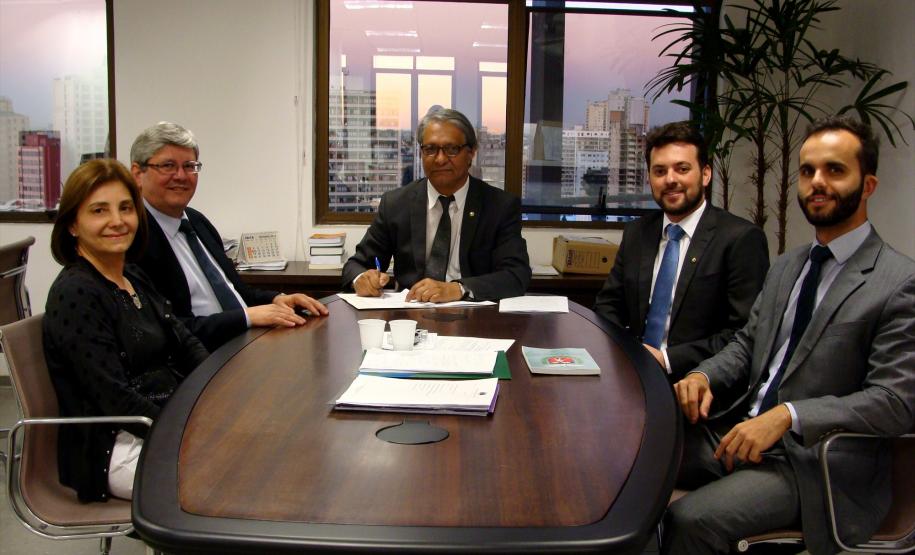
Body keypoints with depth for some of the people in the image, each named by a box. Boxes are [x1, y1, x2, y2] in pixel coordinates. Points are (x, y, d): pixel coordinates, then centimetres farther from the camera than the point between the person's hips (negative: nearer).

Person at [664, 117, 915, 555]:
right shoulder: (786, 267, 15)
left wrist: (788, 415, -26)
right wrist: (704, 376, -4)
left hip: (814, 464, -6)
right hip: (739, 432, 7)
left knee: (691, 520, -27)